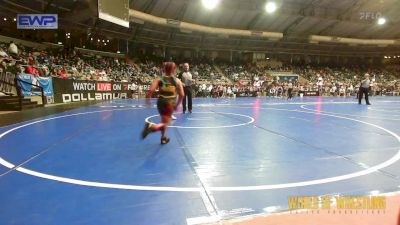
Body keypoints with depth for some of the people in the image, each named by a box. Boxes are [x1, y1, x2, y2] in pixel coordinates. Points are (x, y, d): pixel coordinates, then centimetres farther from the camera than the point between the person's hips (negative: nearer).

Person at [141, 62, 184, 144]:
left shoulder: (159, 79, 0)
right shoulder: (177, 81, 1)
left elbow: (151, 90, -13)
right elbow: (181, 95, -2)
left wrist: (148, 99, 4)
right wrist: (177, 105, 11)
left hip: (161, 103, 3)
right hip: (170, 104, -3)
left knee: (164, 122, 25)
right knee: (165, 123, 1)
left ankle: (163, 138, 35)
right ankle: (151, 126, -28)